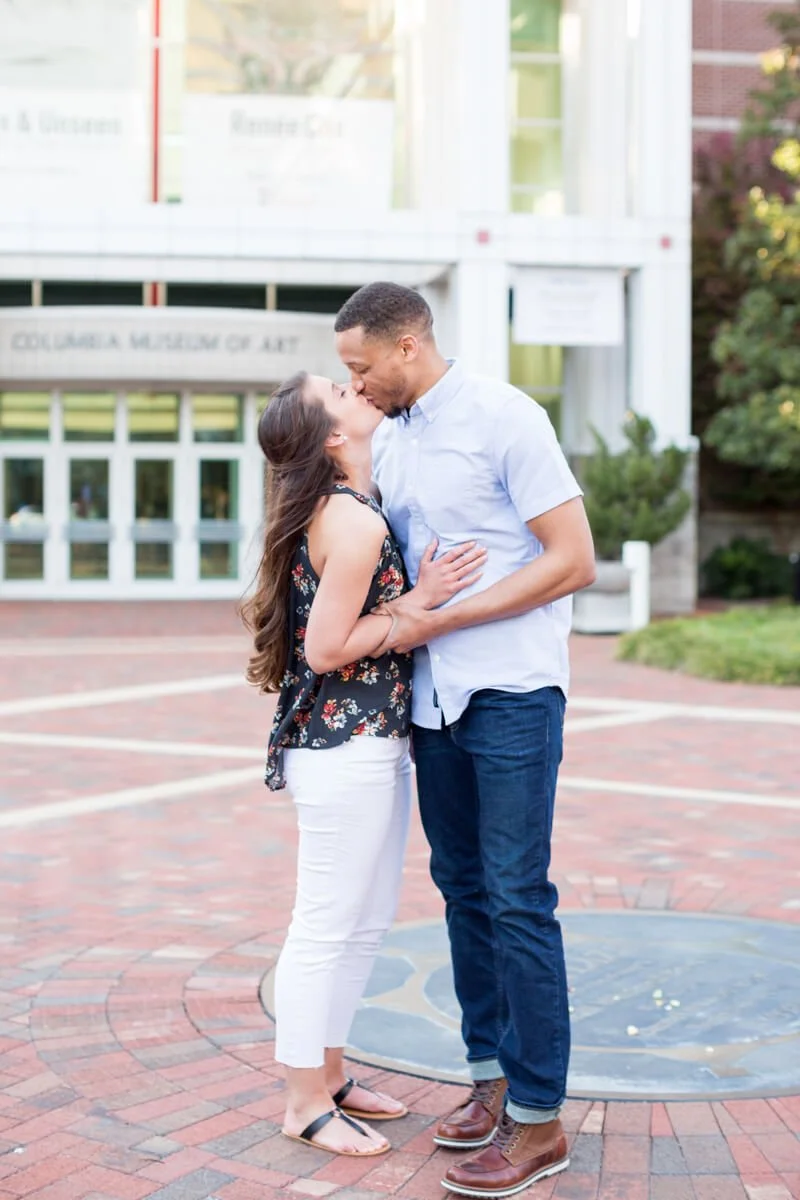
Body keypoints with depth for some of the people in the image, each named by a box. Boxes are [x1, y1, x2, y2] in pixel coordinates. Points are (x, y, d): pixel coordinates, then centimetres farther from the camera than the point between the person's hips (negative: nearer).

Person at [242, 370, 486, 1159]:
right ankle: (306, 1104, 13)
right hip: (344, 748, -10)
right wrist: (421, 599, -17)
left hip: (374, 746, 10)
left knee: (366, 923, 18)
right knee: (326, 930, 1)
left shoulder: (345, 513, 12)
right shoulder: (353, 523, -18)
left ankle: (329, 1075, 31)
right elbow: (326, 648, -19)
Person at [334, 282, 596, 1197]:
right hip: (434, 696, 7)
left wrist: (437, 621, -16)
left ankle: (539, 1119, 3)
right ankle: (493, 1074, 24)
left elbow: (573, 560, -14)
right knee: (461, 887, 11)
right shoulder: (389, 441, 11)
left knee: (516, 898, -5)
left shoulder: (504, 419, -10)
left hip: (512, 693, -7)